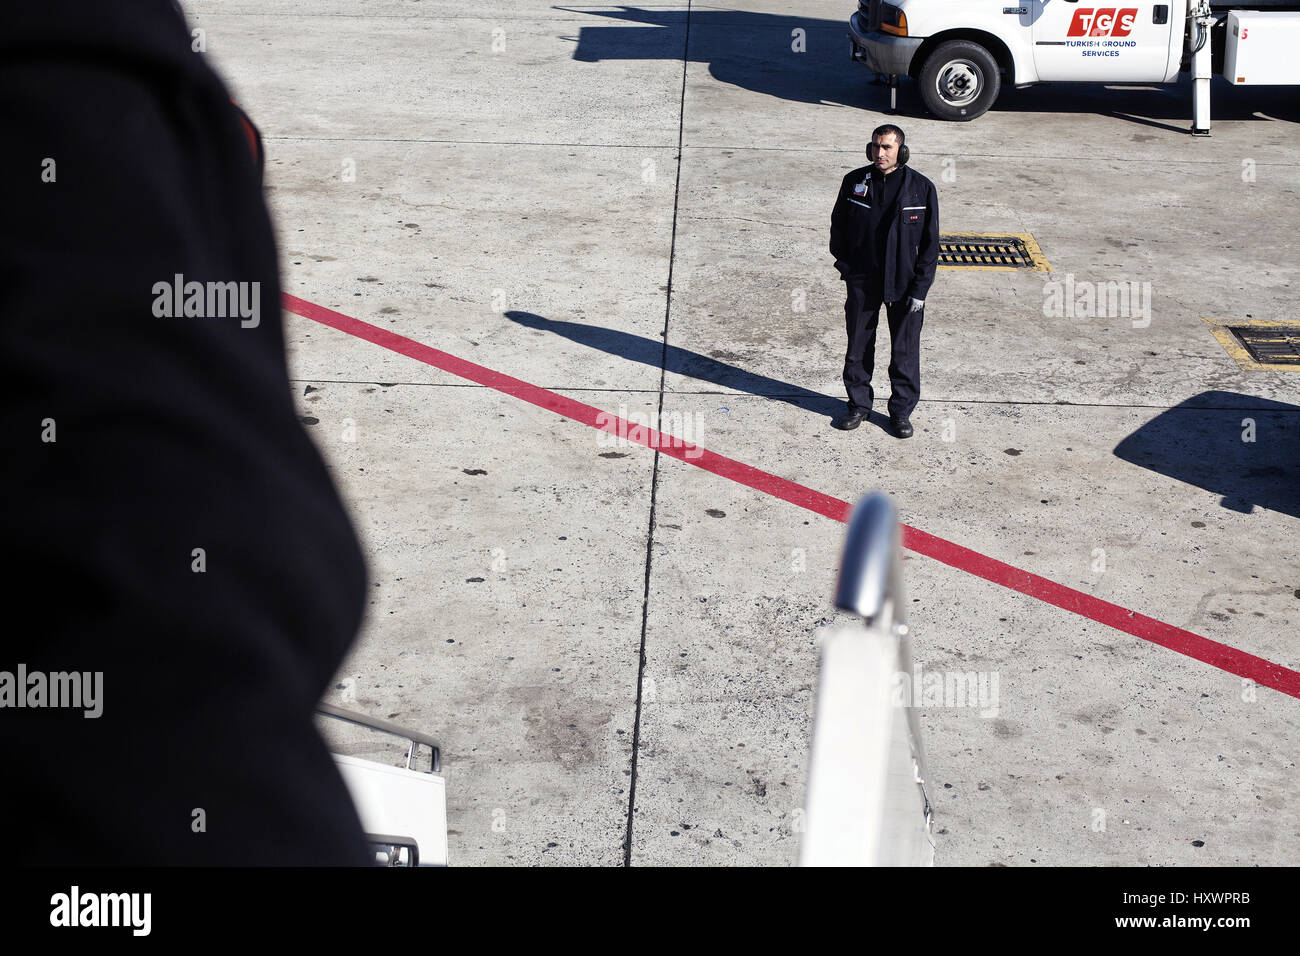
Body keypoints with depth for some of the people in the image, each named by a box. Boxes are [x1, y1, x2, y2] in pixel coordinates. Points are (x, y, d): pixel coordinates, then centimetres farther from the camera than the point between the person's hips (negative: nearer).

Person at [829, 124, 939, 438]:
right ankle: (859, 404, 27)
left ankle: (901, 411, 20)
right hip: (862, 283, 2)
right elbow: (838, 227, 11)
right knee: (858, 347, 11)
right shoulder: (854, 182, -1)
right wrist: (846, 268, 2)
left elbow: (930, 242, -4)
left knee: (905, 352, 6)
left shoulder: (921, 188, -7)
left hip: (904, 284, -2)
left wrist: (920, 289, -7)